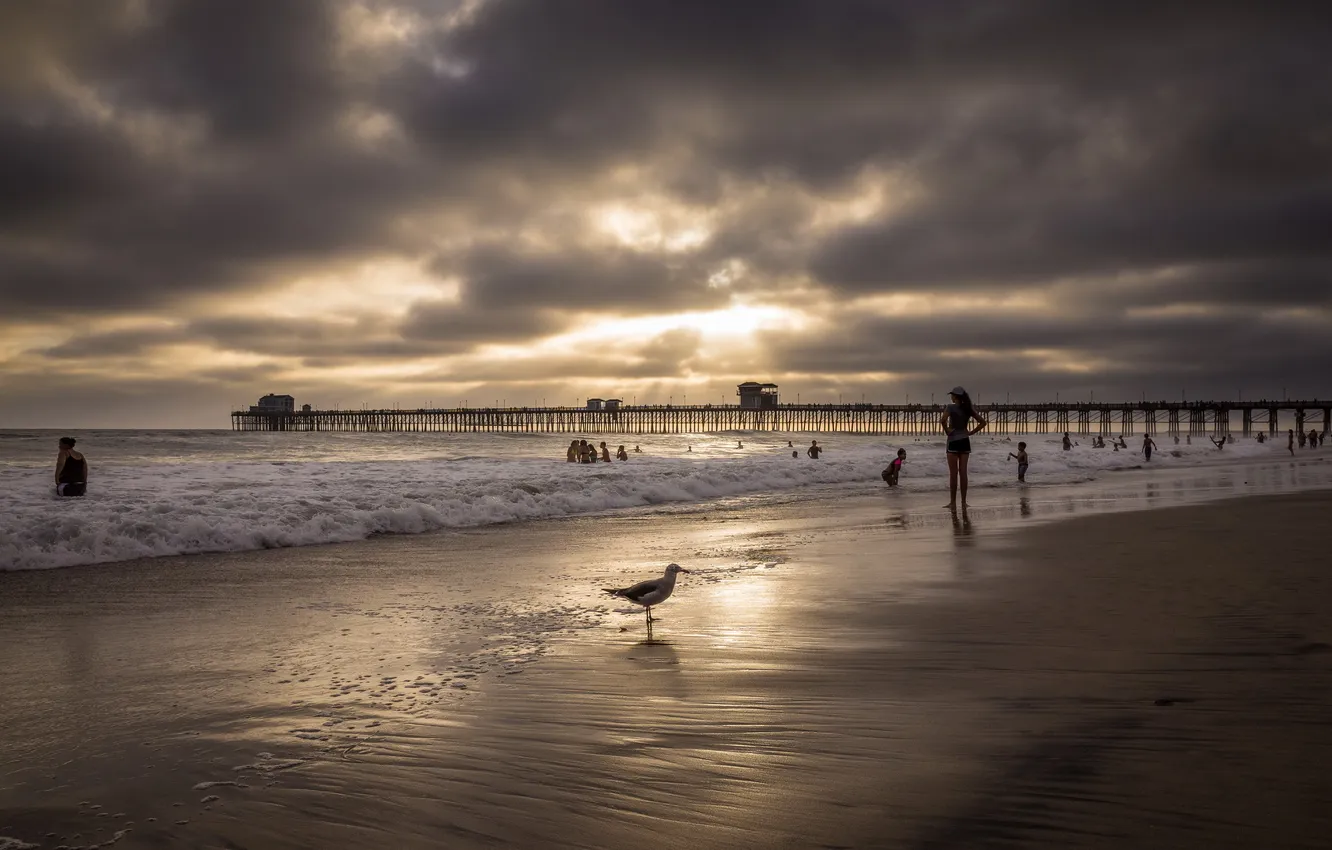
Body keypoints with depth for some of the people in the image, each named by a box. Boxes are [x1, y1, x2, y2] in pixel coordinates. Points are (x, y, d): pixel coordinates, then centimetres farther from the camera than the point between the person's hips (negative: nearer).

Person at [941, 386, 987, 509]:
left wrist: (946, 431, -12)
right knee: (963, 472, 6)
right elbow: (983, 422, 6)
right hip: (965, 442, 5)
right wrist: (971, 432, 6)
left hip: (953, 442, -5)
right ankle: (963, 502, 7)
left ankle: (953, 502, -2)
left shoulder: (950, 407, -9)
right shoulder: (968, 409, 7)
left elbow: (943, 420, -27)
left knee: (953, 473, -2)